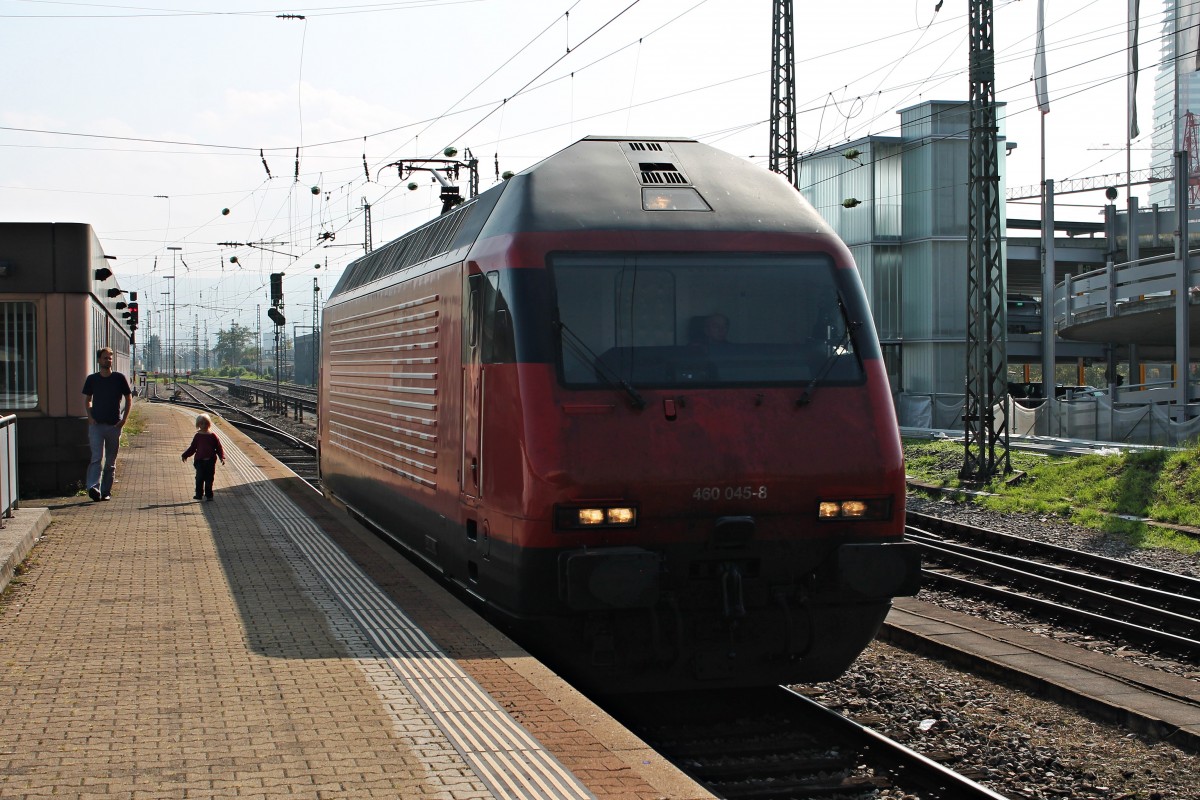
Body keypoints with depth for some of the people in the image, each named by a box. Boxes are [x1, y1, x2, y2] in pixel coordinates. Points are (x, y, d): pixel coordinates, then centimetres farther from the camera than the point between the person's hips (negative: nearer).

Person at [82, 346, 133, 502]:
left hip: (114, 425, 1)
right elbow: (88, 400, 17)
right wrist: (90, 416, 1)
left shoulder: (119, 378, 3)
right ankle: (93, 488, -27)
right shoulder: (92, 379, 6)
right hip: (96, 424, -1)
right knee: (96, 457, -15)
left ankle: (106, 491, 13)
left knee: (111, 461, 6)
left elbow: (129, 400, 8)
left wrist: (124, 419, -3)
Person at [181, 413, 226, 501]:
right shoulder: (198, 436, 4)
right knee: (199, 478, -2)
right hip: (200, 460, 0)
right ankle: (199, 494, 6)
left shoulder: (213, 436, 2)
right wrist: (185, 455, 1)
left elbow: (219, 448, 5)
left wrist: (222, 457, -5)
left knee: (209, 478, 5)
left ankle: (209, 494, 15)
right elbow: (192, 447, 9)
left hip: (210, 461, 0)